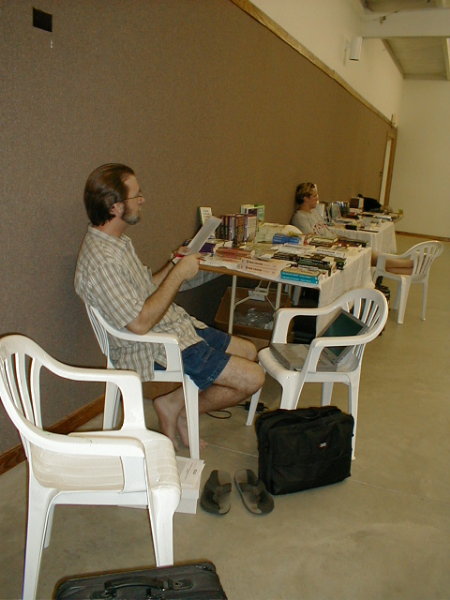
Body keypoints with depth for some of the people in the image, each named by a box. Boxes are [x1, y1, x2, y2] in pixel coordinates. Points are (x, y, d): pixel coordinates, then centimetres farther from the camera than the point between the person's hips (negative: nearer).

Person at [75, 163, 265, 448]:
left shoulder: (117, 241, 7)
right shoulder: (103, 261, -26)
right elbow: (141, 322, -29)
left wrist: (174, 264, 0)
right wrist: (179, 273, -22)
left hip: (178, 325, 10)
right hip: (156, 349, -10)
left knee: (249, 351, 15)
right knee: (253, 378, -11)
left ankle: (178, 406, 14)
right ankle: (177, 407, 7)